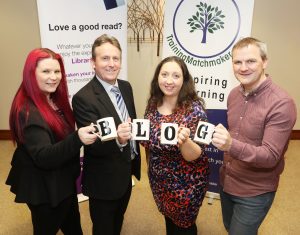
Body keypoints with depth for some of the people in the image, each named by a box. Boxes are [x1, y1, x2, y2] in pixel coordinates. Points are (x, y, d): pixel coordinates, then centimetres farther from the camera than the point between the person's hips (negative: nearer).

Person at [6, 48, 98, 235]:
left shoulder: (56, 100, 1)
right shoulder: (27, 112, -25)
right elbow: (44, 157, -33)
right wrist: (77, 138, -46)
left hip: (64, 182, 8)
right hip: (44, 189, -8)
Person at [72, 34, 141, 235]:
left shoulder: (126, 87, -1)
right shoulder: (83, 98, -25)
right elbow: (91, 144, -27)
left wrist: (135, 157, 11)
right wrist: (117, 139, -46)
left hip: (126, 172, 7)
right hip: (104, 180, -6)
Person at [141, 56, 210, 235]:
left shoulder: (194, 109, -23)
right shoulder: (153, 105, -7)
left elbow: (194, 156, -23)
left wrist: (184, 141, -44)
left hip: (186, 184, -4)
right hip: (159, 181, 5)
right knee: (169, 220, 27)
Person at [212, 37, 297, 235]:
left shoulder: (281, 104, -23)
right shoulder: (234, 94, -2)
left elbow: (270, 157, -27)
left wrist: (231, 146, -42)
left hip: (255, 192, -6)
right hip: (227, 182, 6)